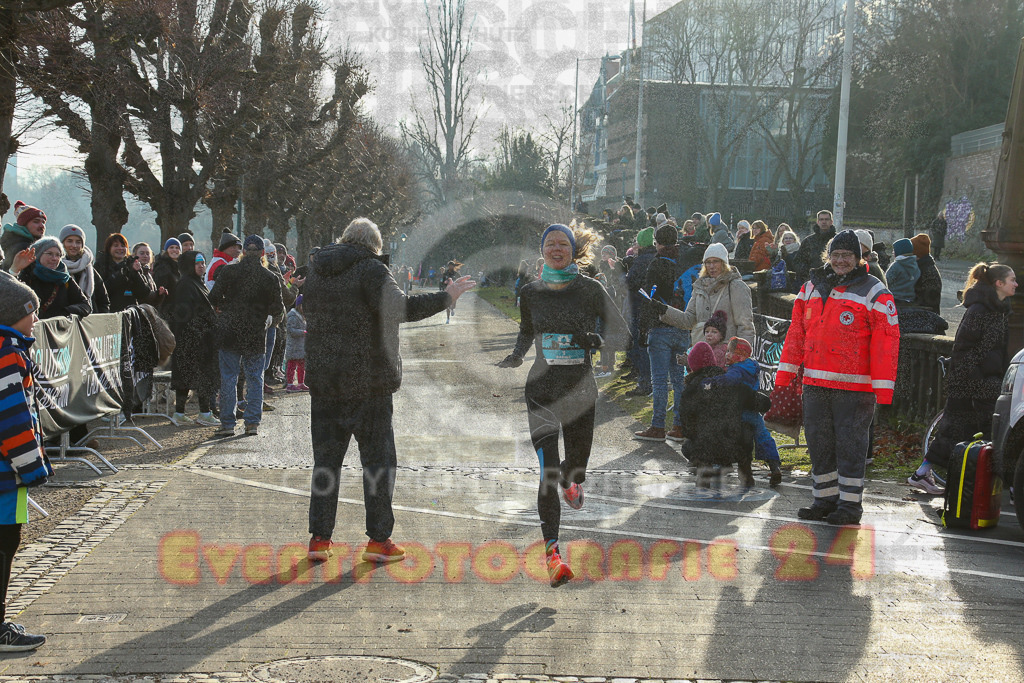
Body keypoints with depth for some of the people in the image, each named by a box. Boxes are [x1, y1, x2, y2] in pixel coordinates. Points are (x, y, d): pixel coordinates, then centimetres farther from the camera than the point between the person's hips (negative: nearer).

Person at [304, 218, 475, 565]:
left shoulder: (316, 272, 11)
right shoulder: (371, 269, -10)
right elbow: (401, 308, -22)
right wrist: (446, 297, -14)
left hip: (322, 380, 6)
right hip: (368, 382, -6)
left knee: (325, 459, 11)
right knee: (379, 458, 4)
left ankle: (319, 538, 11)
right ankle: (378, 540, 7)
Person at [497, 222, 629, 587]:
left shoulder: (590, 290, -3)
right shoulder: (531, 292, 4)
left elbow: (620, 329, 1)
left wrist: (596, 339, -19)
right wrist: (516, 355, 1)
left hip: (580, 387, 0)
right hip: (542, 387, 0)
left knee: (576, 465, 13)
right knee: (547, 471, -12)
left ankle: (570, 483, 53)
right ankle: (552, 551, -12)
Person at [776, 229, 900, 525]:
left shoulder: (875, 293, -3)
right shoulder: (812, 286, 13)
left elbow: (886, 342, -7)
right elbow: (797, 332, 17)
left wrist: (883, 389, -12)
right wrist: (786, 372, 12)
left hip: (854, 386, -5)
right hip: (815, 383, 6)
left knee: (850, 443, -1)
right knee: (818, 441, 10)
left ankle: (850, 504, 8)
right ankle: (825, 499, 21)